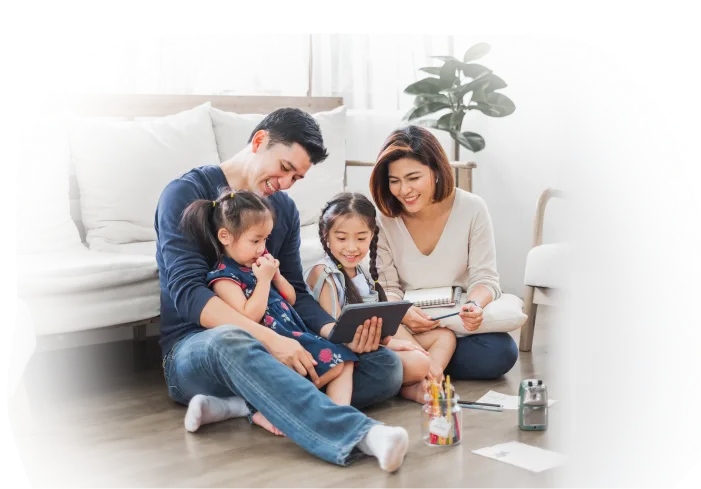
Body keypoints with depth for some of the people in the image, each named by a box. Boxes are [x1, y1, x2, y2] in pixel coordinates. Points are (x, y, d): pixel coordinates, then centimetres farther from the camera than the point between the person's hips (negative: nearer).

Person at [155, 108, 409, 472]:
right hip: (195, 348, -6)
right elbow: (188, 293, -19)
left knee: (386, 365, -14)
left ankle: (243, 404, -28)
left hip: (266, 346, 6)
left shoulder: (284, 208, 13)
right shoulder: (186, 194, -7)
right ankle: (359, 433, -53)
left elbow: (296, 293, 8)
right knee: (231, 342, -43)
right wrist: (268, 338, -32)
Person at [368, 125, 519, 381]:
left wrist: (474, 305, -33)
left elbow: (484, 279, -8)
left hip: (458, 324, 1)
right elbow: (387, 290, -6)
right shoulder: (384, 220, -8)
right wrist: (403, 314, -30)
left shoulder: (472, 209, -9)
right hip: (405, 326, -1)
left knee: (501, 352, -29)